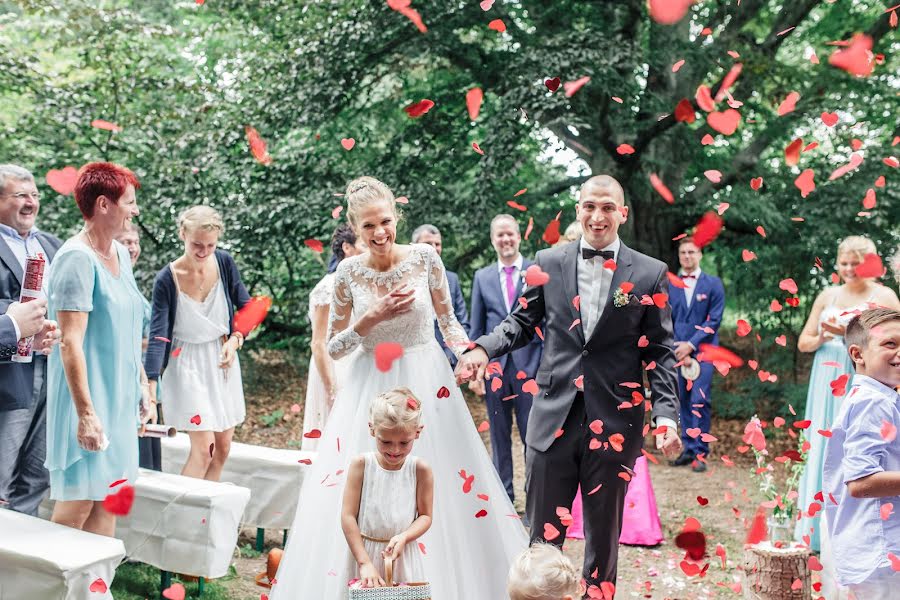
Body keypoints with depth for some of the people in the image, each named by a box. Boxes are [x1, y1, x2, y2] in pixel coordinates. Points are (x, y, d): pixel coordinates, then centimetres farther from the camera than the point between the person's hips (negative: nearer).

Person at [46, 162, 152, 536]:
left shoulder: (119, 254, 10)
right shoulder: (77, 258, -16)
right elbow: (70, 343, -20)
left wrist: (143, 388, 18)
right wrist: (86, 413, -23)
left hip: (120, 398, 8)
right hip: (88, 399, -8)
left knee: (109, 498, 11)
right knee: (77, 504, -3)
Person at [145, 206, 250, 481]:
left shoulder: (224, 263, -6)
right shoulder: (166, 279, -17)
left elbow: (246, 307, 7)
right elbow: (158, 336, -20)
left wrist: (235, 339, -10)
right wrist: (151, 388, -28)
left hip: (223, 362, 5)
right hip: (188, 365, -5)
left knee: (222, 447, 8)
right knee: (203, 448, -13)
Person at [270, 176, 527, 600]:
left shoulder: (424, 257, -4)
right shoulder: (349, 272, -3)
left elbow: (447, 319, 7)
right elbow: (334, 347, 1)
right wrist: (373, 317, -13)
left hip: (426, 385, -1)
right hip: (370, 389, 1)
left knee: (438, 491, 2)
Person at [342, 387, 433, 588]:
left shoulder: (420, 469, -9)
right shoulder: (361, 464, -11)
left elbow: (425, 516, 0)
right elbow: (348, 516, -11)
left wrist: (404, 537, -19)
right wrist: (365, 562, -15)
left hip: (403, 556, 1)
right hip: (364, 551, 0)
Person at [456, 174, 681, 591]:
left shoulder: (650, 274, 1)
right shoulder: (547, 263, 4)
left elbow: (660, 352, 1)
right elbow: (522, 322, 11)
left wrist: (667, 415, -9)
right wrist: (485, 348, -8)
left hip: (614, 424, 0)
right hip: (554, 418, 1)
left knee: (604, 533, 15)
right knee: (543, 531, 9)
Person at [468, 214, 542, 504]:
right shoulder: (482, 277, 10)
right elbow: (476, 328, 11)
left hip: (530, 364, -3)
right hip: (494, 367, 3)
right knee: (499, 436, 11)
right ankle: (503, 498, 22)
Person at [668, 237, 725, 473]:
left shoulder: (713, 283, 3)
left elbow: (714, 319, -3)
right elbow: (666, 320, 7)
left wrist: (691, 345, -10)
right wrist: (676, 349, -4)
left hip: (703, 351, -3)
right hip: (678, 352, 3)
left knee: (700, 402, -10)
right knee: (684, 401, 7)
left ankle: (700, 452, -5)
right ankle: (688, 449, 14)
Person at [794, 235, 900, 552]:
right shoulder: (827, 296, 14)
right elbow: (803, 342, 16)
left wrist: (847, 333, -17)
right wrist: (822, 338, -6)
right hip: (828, 384, 4)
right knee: (823, 451, 3)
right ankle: (821, 531, 12)